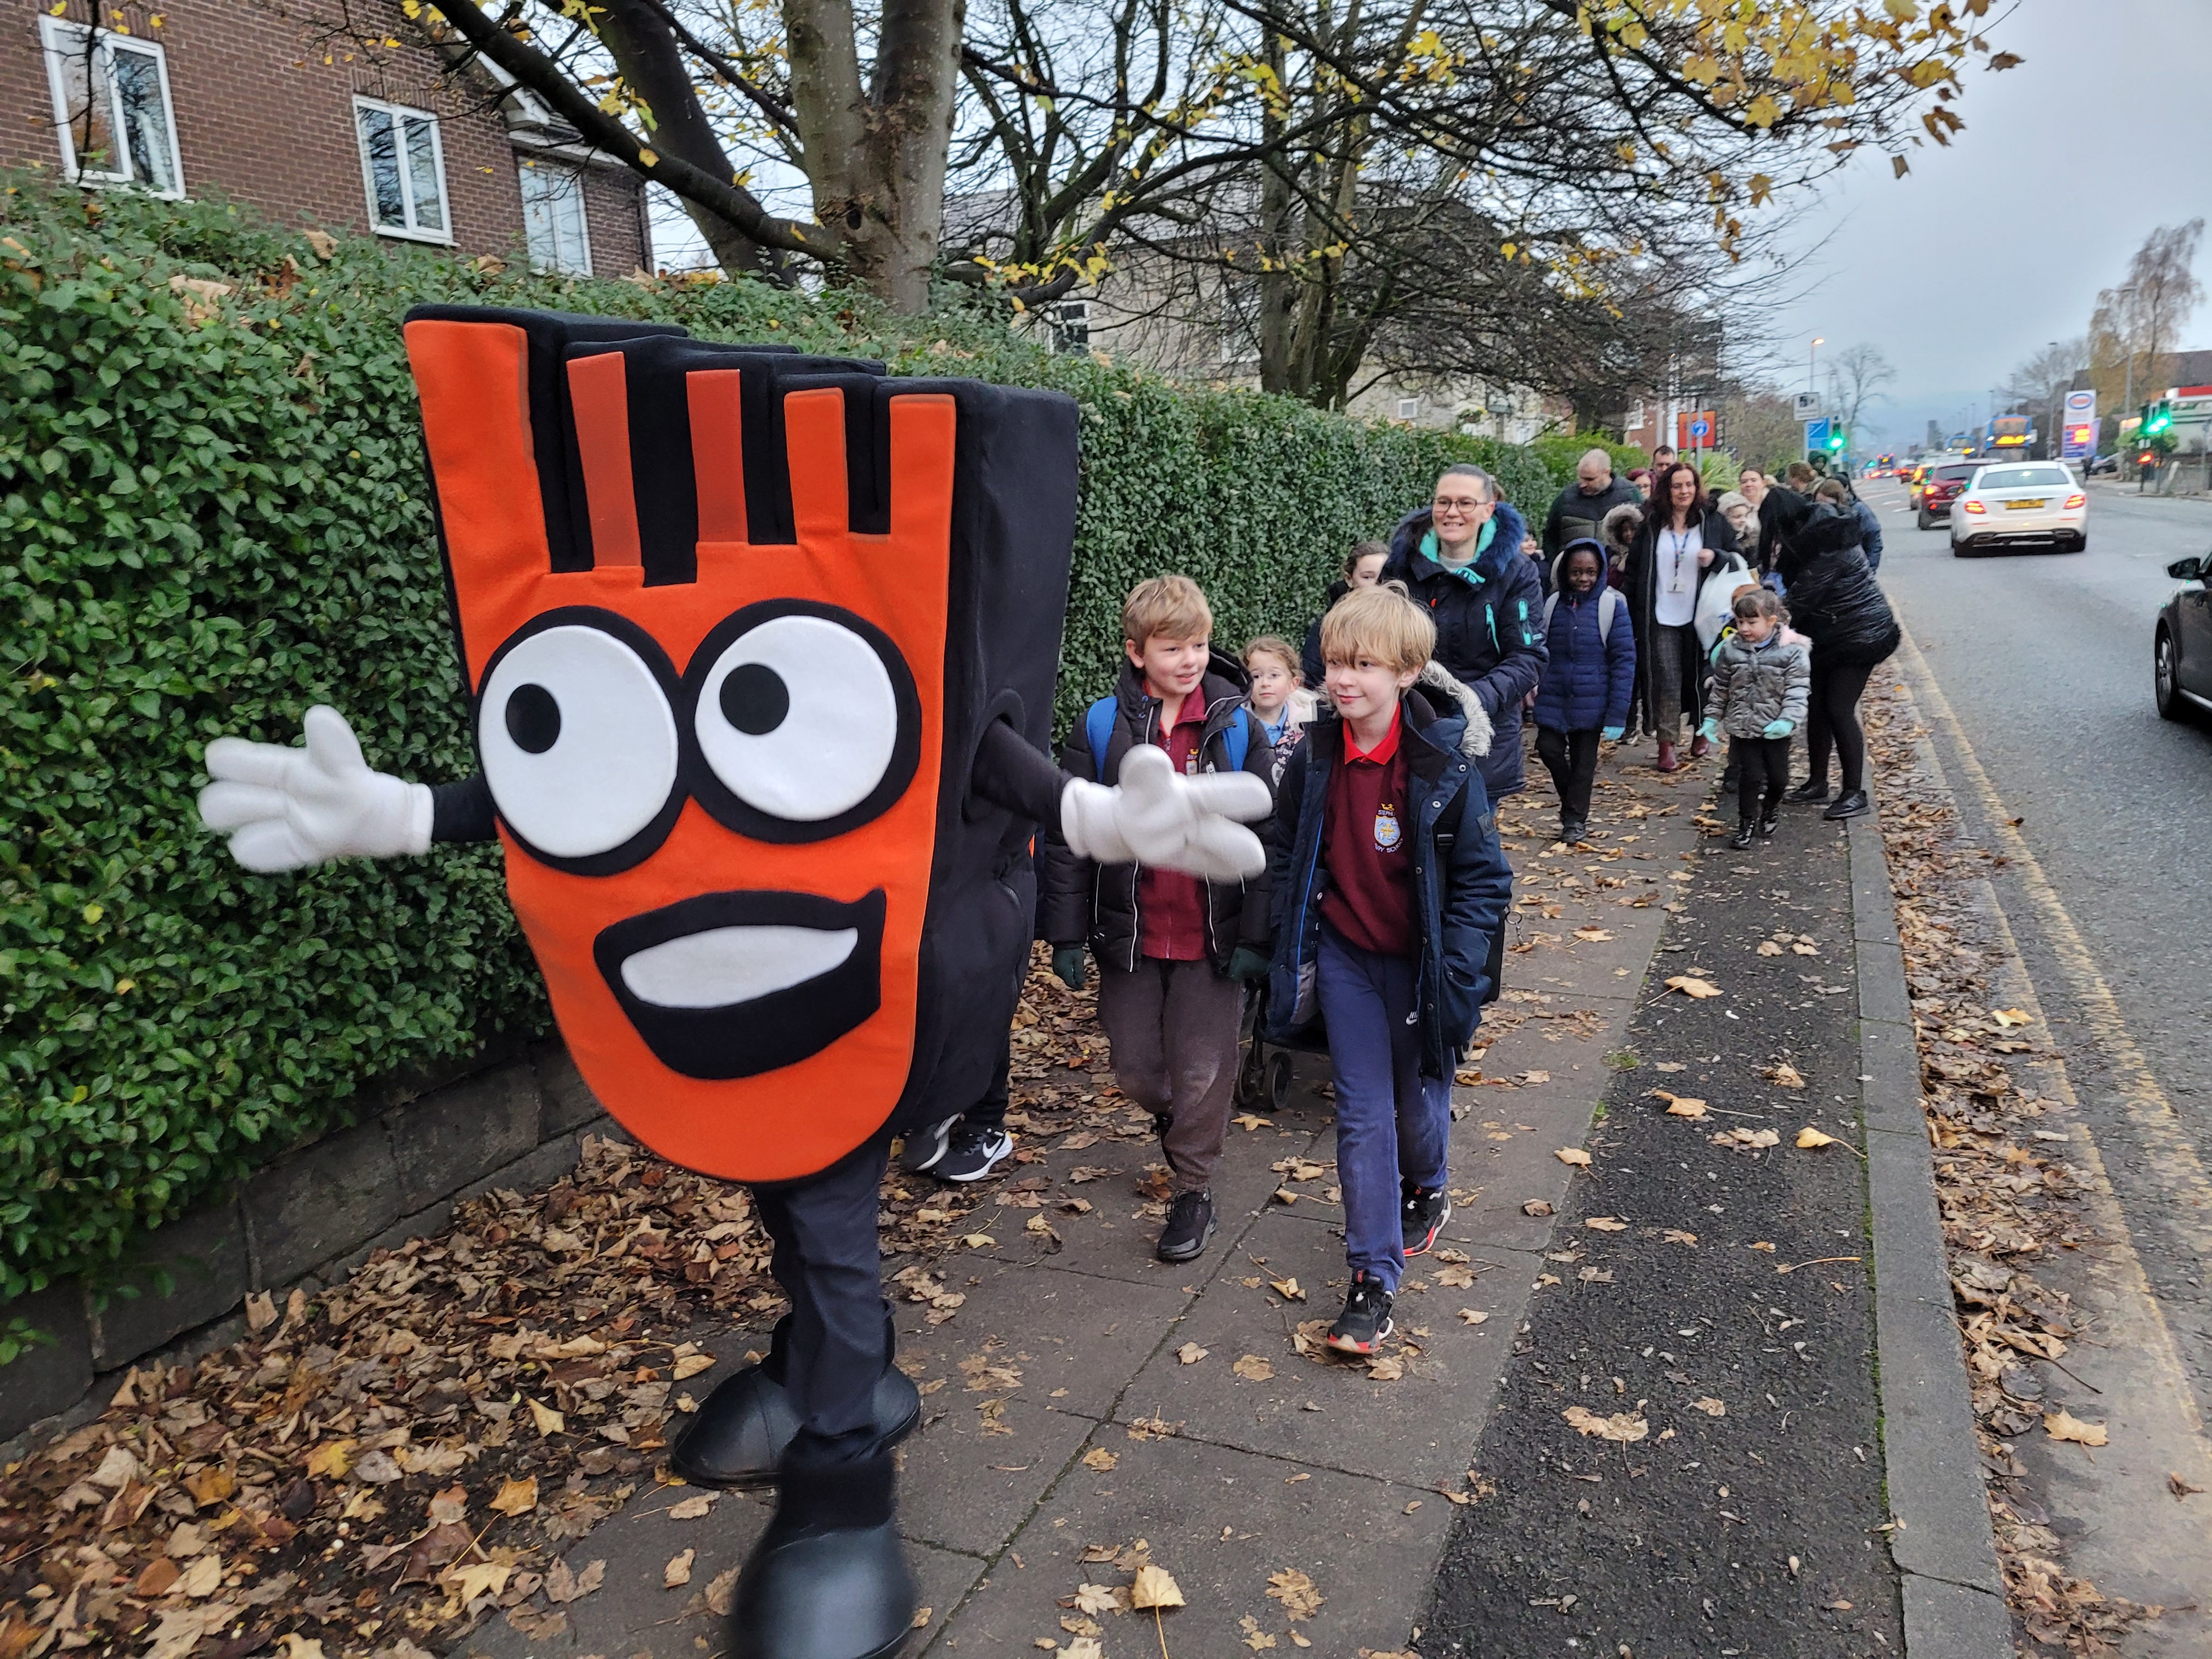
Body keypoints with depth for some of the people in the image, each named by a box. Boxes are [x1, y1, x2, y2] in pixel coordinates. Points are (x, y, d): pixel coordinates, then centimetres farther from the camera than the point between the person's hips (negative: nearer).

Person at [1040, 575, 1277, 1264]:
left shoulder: (1236, 726, -5)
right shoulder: (1102, 727, -5)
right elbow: (1067, 837, -3)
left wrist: (1255, 936, -7)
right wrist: (1067, 935, -5)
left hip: (1211, 937, -1)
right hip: (1129, 935, 1)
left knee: (1201, 1071, 6)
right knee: (1135, 1068, 12)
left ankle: (1193, 1190, 25)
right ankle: (1173, 1121, 45)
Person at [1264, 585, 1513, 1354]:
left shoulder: (1444, 764, -17)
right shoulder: (1314, 760, -6)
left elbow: (1483, 878, -12)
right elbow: (1288, 858, 8)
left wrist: (1452, 973, -17)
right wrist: (1294, 951, 4)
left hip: (1420, 966, -2)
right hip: (1346, 959, 2)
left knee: (1419, 1101, 16)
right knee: (1362, 1114, 2)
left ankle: (1426, 1188, 50)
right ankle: (1373, 1277, 11)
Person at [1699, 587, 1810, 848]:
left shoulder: (1791, 651, -11)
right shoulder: (1730, 650, -2)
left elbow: (1797, 691, -14)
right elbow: (1720, 688, 9)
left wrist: (1788, 720, -26)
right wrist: (1713, 718, 10)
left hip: (1775, 729, -1)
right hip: (1742, 727, 1)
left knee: (1778, 777, 11)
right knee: (1750, 776, 1)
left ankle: (1769, 813, 39)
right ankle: (1746, 823, 15)